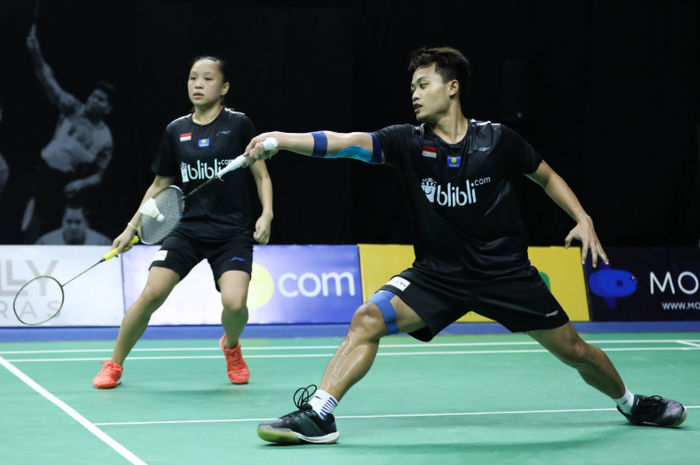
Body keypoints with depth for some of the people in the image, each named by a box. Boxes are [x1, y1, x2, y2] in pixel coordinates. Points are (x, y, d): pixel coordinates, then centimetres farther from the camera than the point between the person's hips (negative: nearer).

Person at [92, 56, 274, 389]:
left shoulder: (238, 124, -2)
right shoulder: (175, 131, 6)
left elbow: (262, 175, 3)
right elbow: (160, 184, 16)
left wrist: (266, 214, -13)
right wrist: (131, 228, 14)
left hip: (232, 233, -2)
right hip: (187, 230, 2)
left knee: (235, 303, -21)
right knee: (151, 295, -13)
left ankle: (231, 346, 16)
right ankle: (114, 365, 7)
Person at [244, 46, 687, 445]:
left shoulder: (497, 138, -6)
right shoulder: (409, 141, -7)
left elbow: (546, 176, 10)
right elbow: (349, 142, -22)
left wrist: (583, 219, -3)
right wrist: (283, 140, -37)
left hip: (506, 271, 0)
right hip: (437, 274, 1)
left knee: (573, 349, 6)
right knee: (368, 319, -20)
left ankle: (631, 402, 35)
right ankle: (317, 416, -16)